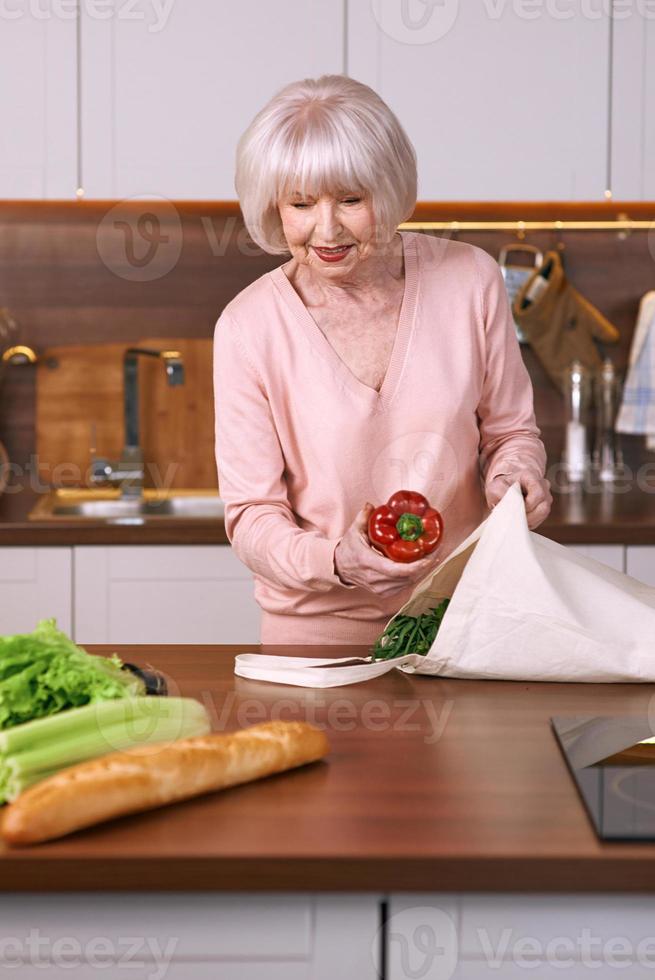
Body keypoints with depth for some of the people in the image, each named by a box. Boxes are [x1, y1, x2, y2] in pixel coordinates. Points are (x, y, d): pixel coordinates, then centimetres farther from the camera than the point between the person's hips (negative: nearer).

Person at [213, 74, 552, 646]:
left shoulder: (469, 280, -1)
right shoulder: (248, 326, -6)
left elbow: (512, 430, 12)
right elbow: (251, 515, -4)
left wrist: (515, 473, -10)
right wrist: (335, 560, -23)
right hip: (318, 628, -1)